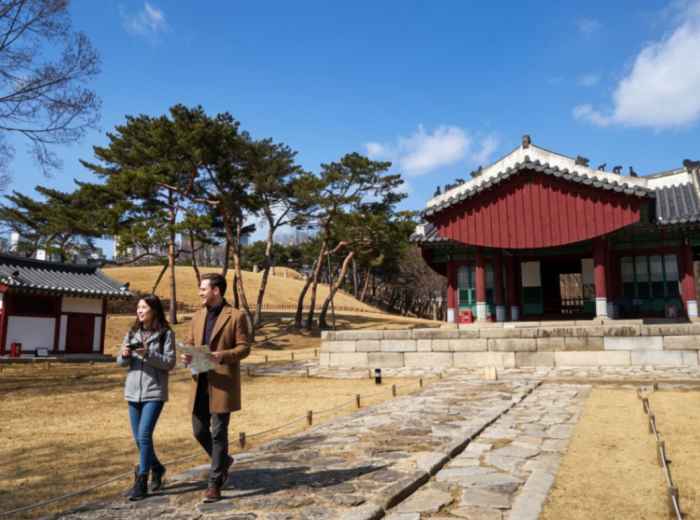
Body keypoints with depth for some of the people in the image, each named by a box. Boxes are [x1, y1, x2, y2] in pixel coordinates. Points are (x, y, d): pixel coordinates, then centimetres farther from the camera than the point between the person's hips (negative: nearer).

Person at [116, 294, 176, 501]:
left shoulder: (166, 334, -7)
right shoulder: (132, 332, 7)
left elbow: (170, 363, -10)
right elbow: (120, 362, 10)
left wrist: (148, 354, -22)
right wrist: (124, 355, -12)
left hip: (154, 392, -5)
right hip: (133, 391, 5)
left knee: (144, 435, -11)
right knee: (138, 438, 12)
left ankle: (141, 483, 2)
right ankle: (157, 468, 36)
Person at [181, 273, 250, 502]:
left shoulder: (236, 316, -5)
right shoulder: (197, 316, 12)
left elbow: (244, 348, -8)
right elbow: (189, 343, 16)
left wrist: (221, 355, -24)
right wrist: (186, 355, -7)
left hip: (222, 383, -6)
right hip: (201, 382, 6)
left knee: (218, 432, 0)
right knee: (199, 430, 10)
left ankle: (214, 483, 13)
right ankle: (223, 461, 36)